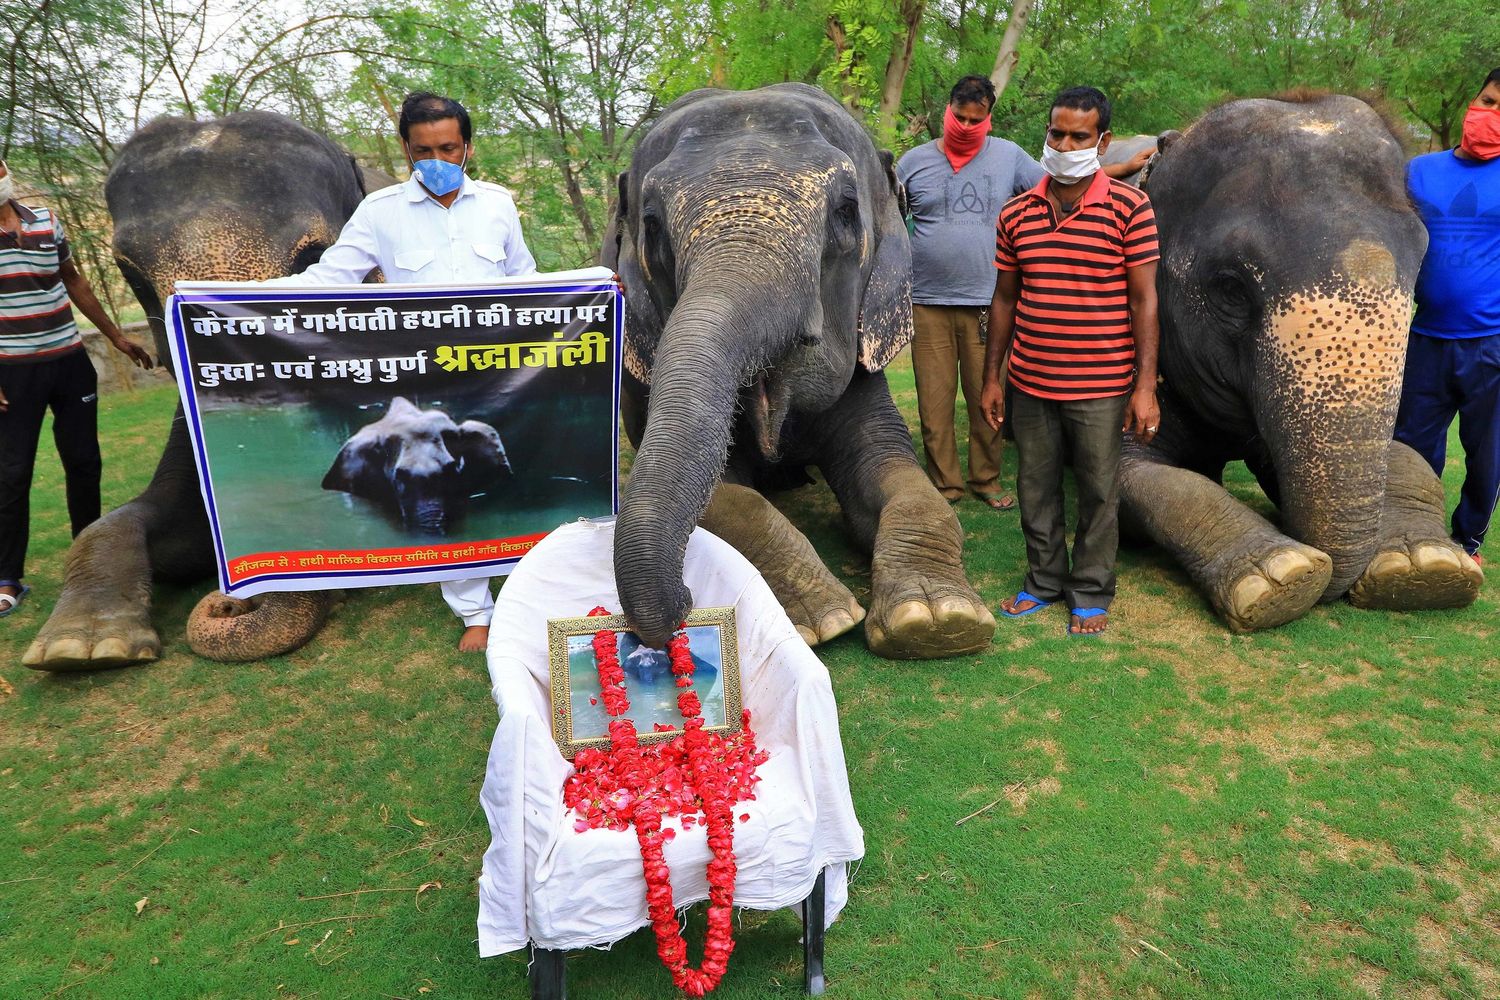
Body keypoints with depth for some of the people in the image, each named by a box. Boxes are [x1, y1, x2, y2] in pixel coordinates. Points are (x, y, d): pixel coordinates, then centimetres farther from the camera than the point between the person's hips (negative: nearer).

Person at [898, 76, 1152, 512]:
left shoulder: (1008, 155, 10)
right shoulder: (915, 161, 7)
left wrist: (1126, 167, 18)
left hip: (987, 302, 1)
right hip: (928, 303, -1)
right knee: (935, 403, 0)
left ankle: (986, 480, 20)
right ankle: (944, 486, 13)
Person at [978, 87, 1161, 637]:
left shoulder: (1129, 207, -5)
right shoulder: (1016, 213, 6)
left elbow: (1144, 299, -6)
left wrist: (1145, 386, -10)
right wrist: (991, 377, 9)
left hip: (1100, 385, -3)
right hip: (1030, 382, 4)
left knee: (1098, 492, 7)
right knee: (1035, 488, 13)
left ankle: (1092, 593, 24)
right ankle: (1045, 580, 31)